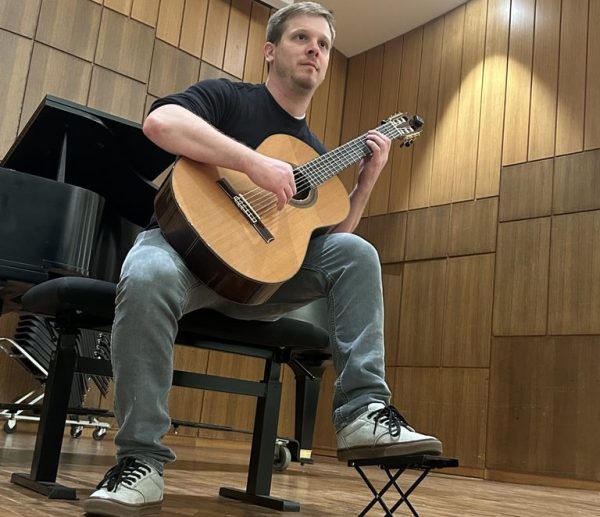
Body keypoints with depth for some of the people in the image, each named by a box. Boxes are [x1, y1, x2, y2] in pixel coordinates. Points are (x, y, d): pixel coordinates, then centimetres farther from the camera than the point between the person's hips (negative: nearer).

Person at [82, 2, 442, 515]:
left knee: (357, 252, -14)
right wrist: (257, 163, -28)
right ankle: (141, 461, -26)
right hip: (187, 241, -5)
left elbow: (331, 235, 14)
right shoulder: (226, 96, -1)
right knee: (147, 277, -39)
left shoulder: (316, 155, 16)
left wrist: (368, 177, 5)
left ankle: (363, 412, -18)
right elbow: (160, 123, -23)